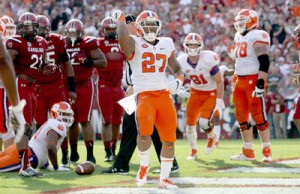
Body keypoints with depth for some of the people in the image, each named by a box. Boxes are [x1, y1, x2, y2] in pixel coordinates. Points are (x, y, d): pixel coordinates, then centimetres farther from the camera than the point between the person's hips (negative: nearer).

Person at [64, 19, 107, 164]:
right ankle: (73, 154, 24)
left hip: (84, 86, -5)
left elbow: (103, 62, -7)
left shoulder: (88, 44, -6)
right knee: (72, 122, 11)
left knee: (85, 121, -9)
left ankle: (90, 155, -8)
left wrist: (89, 62, -21)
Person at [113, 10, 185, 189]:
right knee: (144, 132, -25)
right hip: (144, 95, -5)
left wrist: (178, 82, 4)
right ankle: (144, 166, 4)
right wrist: (121, 19, -11)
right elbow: (123, 38, -27)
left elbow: (177, 68, 25)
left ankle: (164, 178, 19)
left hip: (164, 95, 5)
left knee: (169, 138, 3)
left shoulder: (166, 44, 13)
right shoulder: (134, 44, -2)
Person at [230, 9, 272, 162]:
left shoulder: (257, 37, -12)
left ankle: (267, 151, -1)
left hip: (253, 80, -9)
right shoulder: (239, 37, 16)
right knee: (241, 117, 9)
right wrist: (234, 81, 23)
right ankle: (248, 152, 15)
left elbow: (264, 62, -18)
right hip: (240, 81, 9)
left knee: (259, 116, -8)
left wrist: (261, 83, -24)